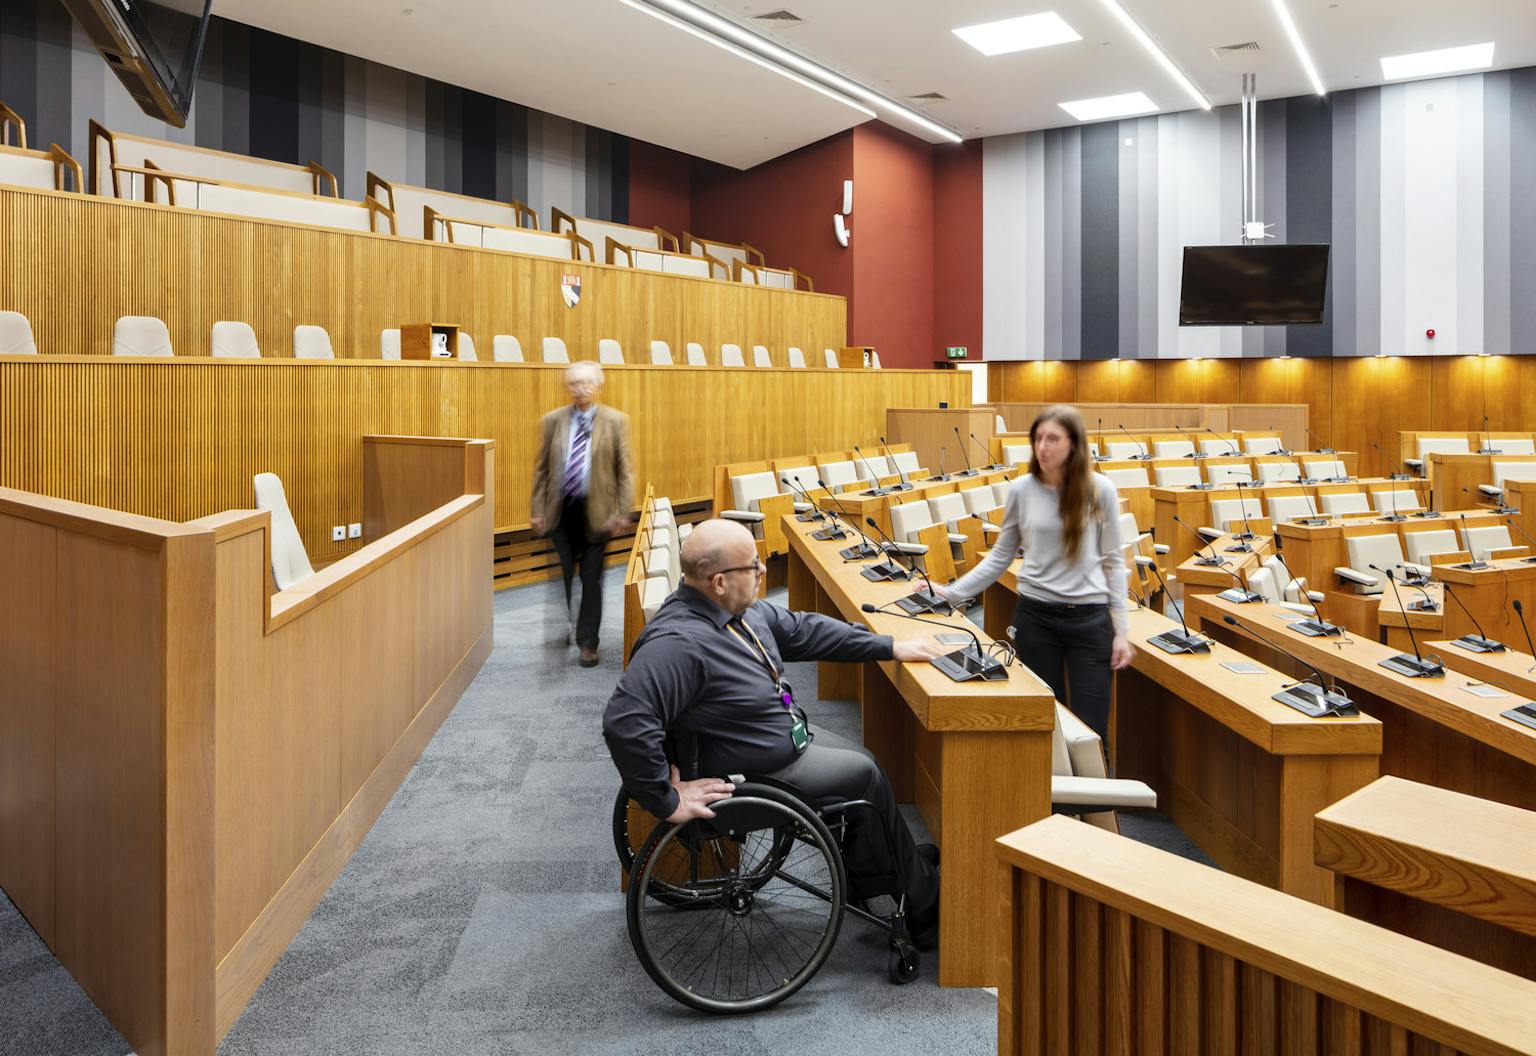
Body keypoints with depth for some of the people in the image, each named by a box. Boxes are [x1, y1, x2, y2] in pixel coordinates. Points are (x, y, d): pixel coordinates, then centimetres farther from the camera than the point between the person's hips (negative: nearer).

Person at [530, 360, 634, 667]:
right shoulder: (552, 421, 5)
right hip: (561, 510, 2)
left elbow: (625, 470, -2)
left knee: (591, 580, 4)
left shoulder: (616, 421, -1)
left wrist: (623, 512, -8)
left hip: (596, 512, -2)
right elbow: (542, 469, 7)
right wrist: (537, 509, 2)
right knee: (560, 577, 10)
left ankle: (587, 644, 14)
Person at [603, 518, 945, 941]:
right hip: (757, 774, -9)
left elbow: (802, 630, 8)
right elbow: (624, 723, -42)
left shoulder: (736, 607, -4)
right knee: (867, 776, 0)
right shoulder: (677, 643, -35)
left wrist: (891, 647, 8)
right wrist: (668, 800, -33)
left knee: (866, 767, 16)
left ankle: (864, 875, 40)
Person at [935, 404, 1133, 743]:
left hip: (1090, 617, -1)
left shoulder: (1100, 489, -3)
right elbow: (1000, 557, 8)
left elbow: (1113, 561, 2)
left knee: (1090, 731, 1)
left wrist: (1121, 630, -1)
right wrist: (952, 592, 0)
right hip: (1035, 615, 1)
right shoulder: (1021, 489, 0)